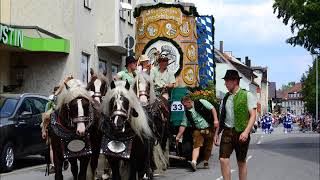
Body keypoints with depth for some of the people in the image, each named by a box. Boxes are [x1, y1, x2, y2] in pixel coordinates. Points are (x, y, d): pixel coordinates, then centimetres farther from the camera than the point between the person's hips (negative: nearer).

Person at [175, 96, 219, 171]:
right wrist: (178, 137, 6)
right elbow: (183, 125, 9)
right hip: (198, 130, 2)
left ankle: (206, 162, 21)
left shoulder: (201, 102, -4)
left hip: (209, 128, -2)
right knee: (196, 146, -17)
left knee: (208, 147, 4)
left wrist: (216, 120, -15)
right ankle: (194, 162, -32)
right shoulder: (187, 112, 7)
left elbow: (212, 108, -4)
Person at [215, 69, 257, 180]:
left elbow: (253, 115, -8)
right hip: (227, 132, 4)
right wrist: (217, 133, 15)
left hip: (241, 133, -4)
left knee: (241, 162, 5)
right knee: (223, 159, -9)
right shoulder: (225, 98, 13)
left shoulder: (247, 96, -2)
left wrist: (246, 132, -19)